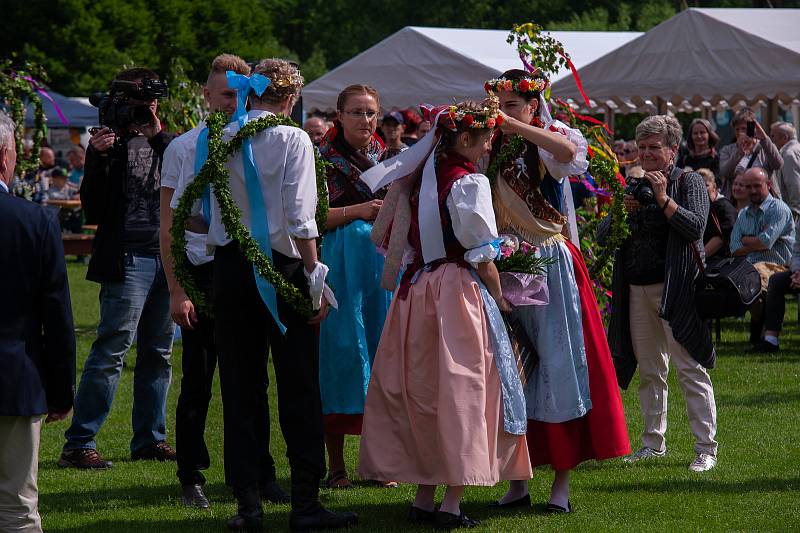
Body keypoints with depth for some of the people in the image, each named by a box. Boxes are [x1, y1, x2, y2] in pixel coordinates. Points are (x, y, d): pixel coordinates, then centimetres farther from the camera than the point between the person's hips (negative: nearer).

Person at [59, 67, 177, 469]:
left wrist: (158, 134, -13)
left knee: (158, 353, 10)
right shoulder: (109, 143, 1)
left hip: (166, 257, 6)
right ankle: (78, 445, -9)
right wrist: (97, 158, -16)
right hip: (128, 259, -6)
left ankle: (149, 439, 18)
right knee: (111, 350, -10)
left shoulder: (163, 142, 15)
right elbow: (93, 210, -4)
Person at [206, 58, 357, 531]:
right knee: (299, 386, 2)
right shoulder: (293, 140, -8)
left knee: (241, 386, 8)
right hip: (281, 266, -4)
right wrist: (315, 277, -10)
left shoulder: (221, 141, 4)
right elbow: (300, 217, -14)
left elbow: (210, 213, 4)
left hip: (230, 266, 4)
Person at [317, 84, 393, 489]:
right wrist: (358, 210, -15)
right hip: (341, 262, -5)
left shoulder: (386, 157, 15)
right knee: (341, 349, -5)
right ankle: (336, 465, 1)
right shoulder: (324, 157, -1)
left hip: (384, 259, 5)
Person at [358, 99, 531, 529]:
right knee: (461, 391, -2)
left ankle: (423, 498, 14)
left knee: (423, 389, 11)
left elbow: (389, 236, 14)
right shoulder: (469, 183, -10)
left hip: (416, 290, 7)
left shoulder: (419, 181, 10)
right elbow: (482, 254, -10)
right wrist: (499, 299, 0)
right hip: (459, 289, -7)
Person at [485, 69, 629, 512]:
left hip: (550, 264, -4)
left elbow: (569, 151, -28)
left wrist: (517, 127, -26)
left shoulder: (551, 140, -3)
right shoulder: (493, 148, 9)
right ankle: (518, 480, 11)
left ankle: (562, 482, 1)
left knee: (558, 365, -3)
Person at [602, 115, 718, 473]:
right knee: (649, 371, 11)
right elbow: (602, 236, 11)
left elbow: (696, 228, -14)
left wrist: (663, 199, -17)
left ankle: (706, 448, -8)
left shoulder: (688, 182, 0)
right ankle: (653, 443, 20)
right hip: (637, 291, 6)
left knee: (689, 369, -9)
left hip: (675, 289, -6)